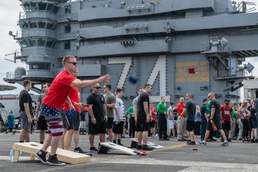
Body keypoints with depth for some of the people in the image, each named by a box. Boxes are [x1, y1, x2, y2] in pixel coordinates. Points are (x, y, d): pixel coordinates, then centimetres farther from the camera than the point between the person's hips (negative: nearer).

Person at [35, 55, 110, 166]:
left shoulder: (67, 76, 9)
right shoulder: (64, 76, -24)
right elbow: (80, 84, -39)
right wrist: (99, 80, -40)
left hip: (51, 106, 10)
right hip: (50, 107, -10)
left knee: (53, 132, 16)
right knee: (58, 132, -7)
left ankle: (41, 153, 23)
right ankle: (52, 158, 2)